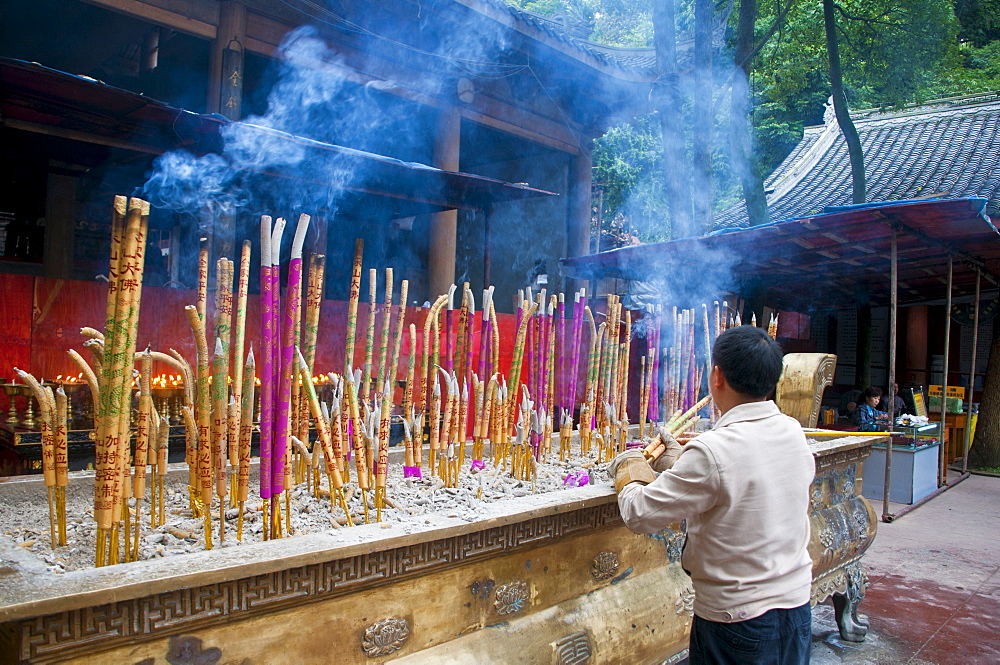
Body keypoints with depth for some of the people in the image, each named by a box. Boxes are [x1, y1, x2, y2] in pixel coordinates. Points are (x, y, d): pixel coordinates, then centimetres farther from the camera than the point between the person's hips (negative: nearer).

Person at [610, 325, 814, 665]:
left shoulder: (712, 451, -26)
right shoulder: (793, 432, -5)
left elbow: (640, 516, -20)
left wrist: (630, 469, -1)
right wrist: (680, 460, 17)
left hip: (737, 619, -6)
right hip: (797, 608, 7)